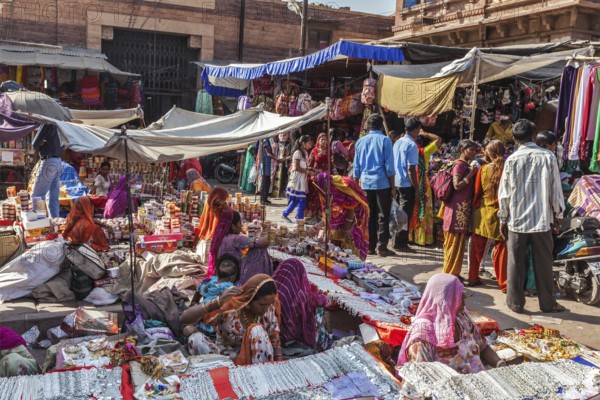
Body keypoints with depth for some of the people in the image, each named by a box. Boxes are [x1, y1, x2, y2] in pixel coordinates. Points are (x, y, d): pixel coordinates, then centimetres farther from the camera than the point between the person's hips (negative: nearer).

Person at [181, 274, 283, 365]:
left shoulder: (270, 311, -10)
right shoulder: (229, 305, -20)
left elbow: (276, 344, -1)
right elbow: (185, 318, -26)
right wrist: (217, 303, -39)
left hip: (255, 359, 1)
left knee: (257, 330, -29)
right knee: (195, 339, -28)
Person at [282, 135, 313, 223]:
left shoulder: (305, 153, 16)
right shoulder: (298, 153, -11)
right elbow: (296, 167, -17)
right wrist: (308, 171, -14)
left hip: (303, 180, 9)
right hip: (297, 180, -9)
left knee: (295, 200, 12)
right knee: (301, 200, -8)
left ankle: (285, 214, 24)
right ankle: (299, 218, -1)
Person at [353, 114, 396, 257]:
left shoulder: (360, 142, 8)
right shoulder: (384, 140, -4)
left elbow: (356, 166, 11)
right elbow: (389, 166, -7)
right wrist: (393, 186, -3)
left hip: (365, 183, 4)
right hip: (382, 182, -4)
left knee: (369, 216, 10)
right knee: (383, 216, 1)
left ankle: (369, 246, 12)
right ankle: (381, 246, -1)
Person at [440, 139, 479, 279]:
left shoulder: (465, 165, 17)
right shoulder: (459, 164, -11)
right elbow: (457, 186, -19)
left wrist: (472, 174, 11)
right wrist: (471, 174, -17)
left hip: (463, 209, 10)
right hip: (457, 209, -10)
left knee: (458, 243, 13)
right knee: (455, 243, -4)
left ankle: (453, 273, 21)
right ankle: (449, 274, 3)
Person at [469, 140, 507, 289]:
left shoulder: (483, 169, -4)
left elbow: (477, 192, 0)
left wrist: (474, 207, 13)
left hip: (482, 212, 2)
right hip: (499, 213, -2)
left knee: (477, 248, 14)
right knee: (500, 249, 4)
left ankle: (473, 278, 24)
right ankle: (503, 283, 6)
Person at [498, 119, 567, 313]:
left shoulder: (512, 159, -4)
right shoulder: (548, 157, -5)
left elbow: (504, 193, -1)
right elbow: (555, 189, 0)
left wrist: (503, 219, 9)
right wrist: (558, 214, 13)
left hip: (517, 219, 0)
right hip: (542, 218, 0)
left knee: (516, 263, 8)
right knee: (543, 263, 9)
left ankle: (515, 302, 14)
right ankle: (548, 303, 17)